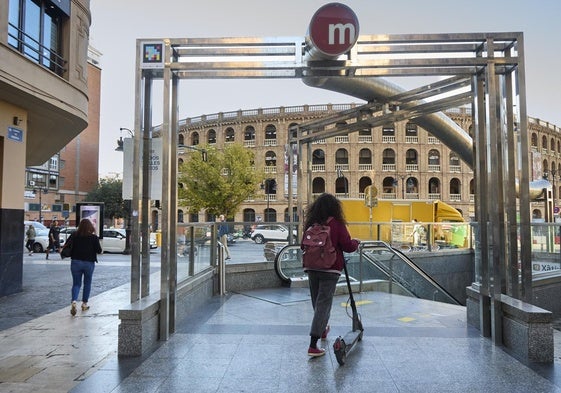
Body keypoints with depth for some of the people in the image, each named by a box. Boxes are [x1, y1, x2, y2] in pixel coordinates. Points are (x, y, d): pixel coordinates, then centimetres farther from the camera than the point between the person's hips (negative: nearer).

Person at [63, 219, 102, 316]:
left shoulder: (74, 235, -3)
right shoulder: (94, 237, -9)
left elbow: (66, 246, -4)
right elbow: (99, 250, -7)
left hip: (76, 262, 1)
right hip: (89, 263, -1)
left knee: (76, 283, 9)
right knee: (87, 283, 16)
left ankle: (74, 301, -14)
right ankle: (84, 304, 21)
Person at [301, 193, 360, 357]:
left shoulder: (310, 224, 4)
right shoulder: (336, 224, -10)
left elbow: (303, 244, 14)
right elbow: (347, 246, -10)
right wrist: (356, 242, 11)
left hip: (311, 268, 5)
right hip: (330, 269, -5)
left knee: (317, 302, 21)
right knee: (323, 304, -2)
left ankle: (322, 330, 45)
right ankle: (313, 346, -6)